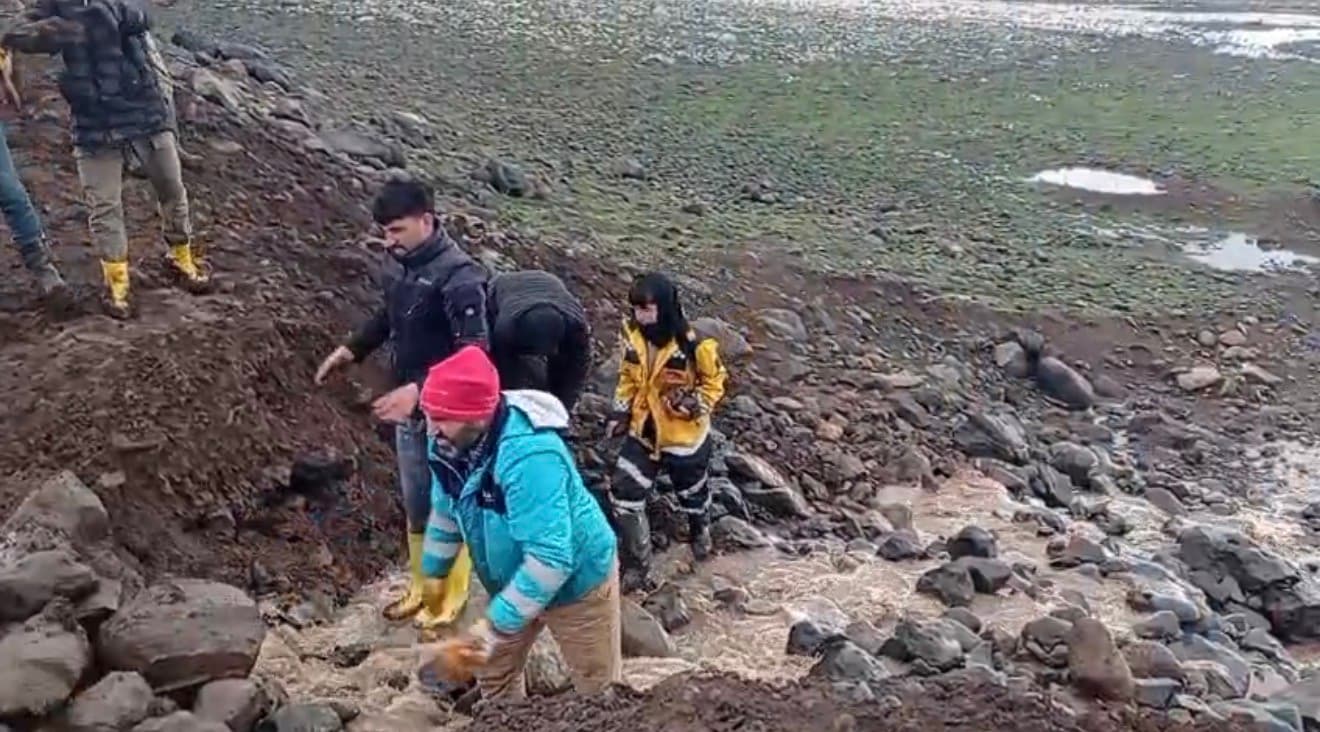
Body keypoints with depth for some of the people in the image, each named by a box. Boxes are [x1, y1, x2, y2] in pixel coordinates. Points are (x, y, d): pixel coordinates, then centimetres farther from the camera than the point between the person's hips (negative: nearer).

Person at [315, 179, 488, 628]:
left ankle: (453, 595, 29)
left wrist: (418, 390, -37)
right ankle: (421, 586, 39)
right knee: (415, 504, 20)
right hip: (409, 409, 8)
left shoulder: (459, 277, -24)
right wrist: (351, 350, 10)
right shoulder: (401, 264, 1)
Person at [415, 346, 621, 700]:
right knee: (493, 674, 22)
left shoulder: (528, 456, -40)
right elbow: (446, 509, 7)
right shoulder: (451, 442, -15)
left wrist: (491, 630, -41)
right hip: (515, 580, 7)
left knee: (598, 690, 12)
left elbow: (550, 560, -42)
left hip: (577, 580, -7)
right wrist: (434, 572, 15)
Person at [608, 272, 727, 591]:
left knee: (692, 494, 20)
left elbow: (714, 381, -8)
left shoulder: (694, 345, -24)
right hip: (643, 432, 4)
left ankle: (701, 533, 55)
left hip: (685, 437, -4)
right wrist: (621, 411, 1)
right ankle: (637, 567, 12)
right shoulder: (633, 335, -9)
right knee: (623, 495, -4)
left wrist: (697, 403, -24)